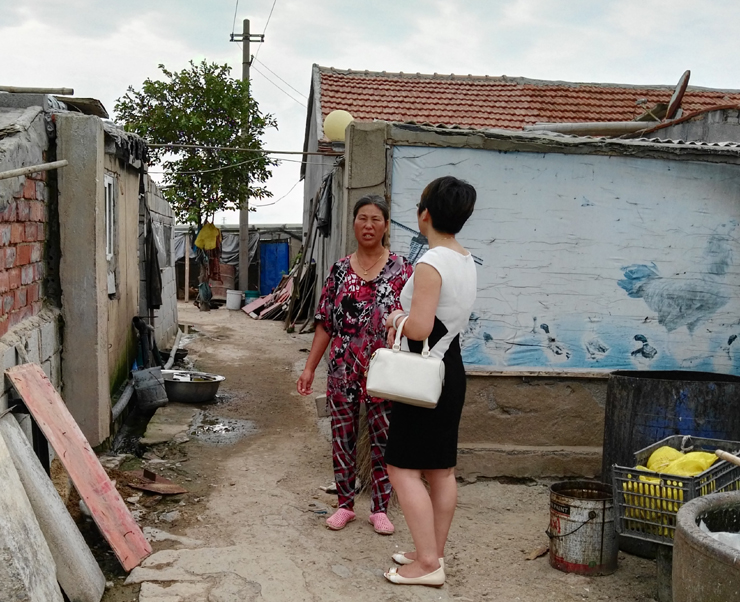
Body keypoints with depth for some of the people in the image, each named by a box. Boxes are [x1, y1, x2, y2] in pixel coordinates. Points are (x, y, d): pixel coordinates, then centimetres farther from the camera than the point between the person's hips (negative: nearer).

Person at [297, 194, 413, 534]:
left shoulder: (400, 269, -2)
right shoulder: (340, 269, 5)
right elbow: (325, 323, 6)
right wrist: (310, 367, 3)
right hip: (343, 370, 2)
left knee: (383, 438, 6)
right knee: (342, 436, 10)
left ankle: (380, 508, 21)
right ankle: (344, 504, 26)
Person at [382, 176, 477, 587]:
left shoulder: (431, 263, -20)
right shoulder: (466, 262, 9)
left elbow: (420, 327, -25)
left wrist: (397, 319, -5)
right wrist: (405, 318, 12)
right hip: (451, 369, 9)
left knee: (403, 467, -2)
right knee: (442, 468, 14)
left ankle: (427, 564, 2)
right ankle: (434, 553, 26)